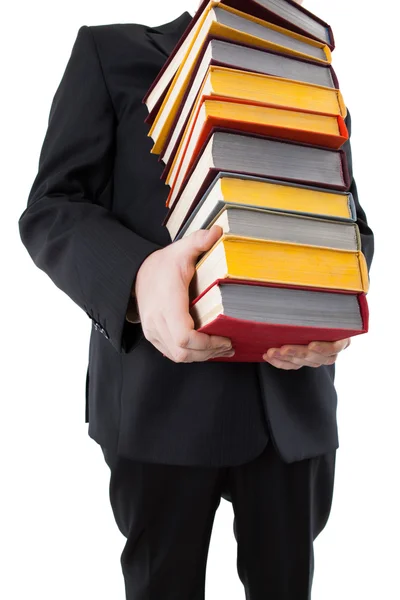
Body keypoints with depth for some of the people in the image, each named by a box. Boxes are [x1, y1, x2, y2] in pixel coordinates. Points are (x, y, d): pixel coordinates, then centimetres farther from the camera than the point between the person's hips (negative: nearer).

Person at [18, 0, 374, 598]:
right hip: (163, 391, -2)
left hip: (296, 390, 3)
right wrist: (136, 274, -24)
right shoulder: (110, 51, 7)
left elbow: (352, 223, 13)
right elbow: (52, 207, -1)